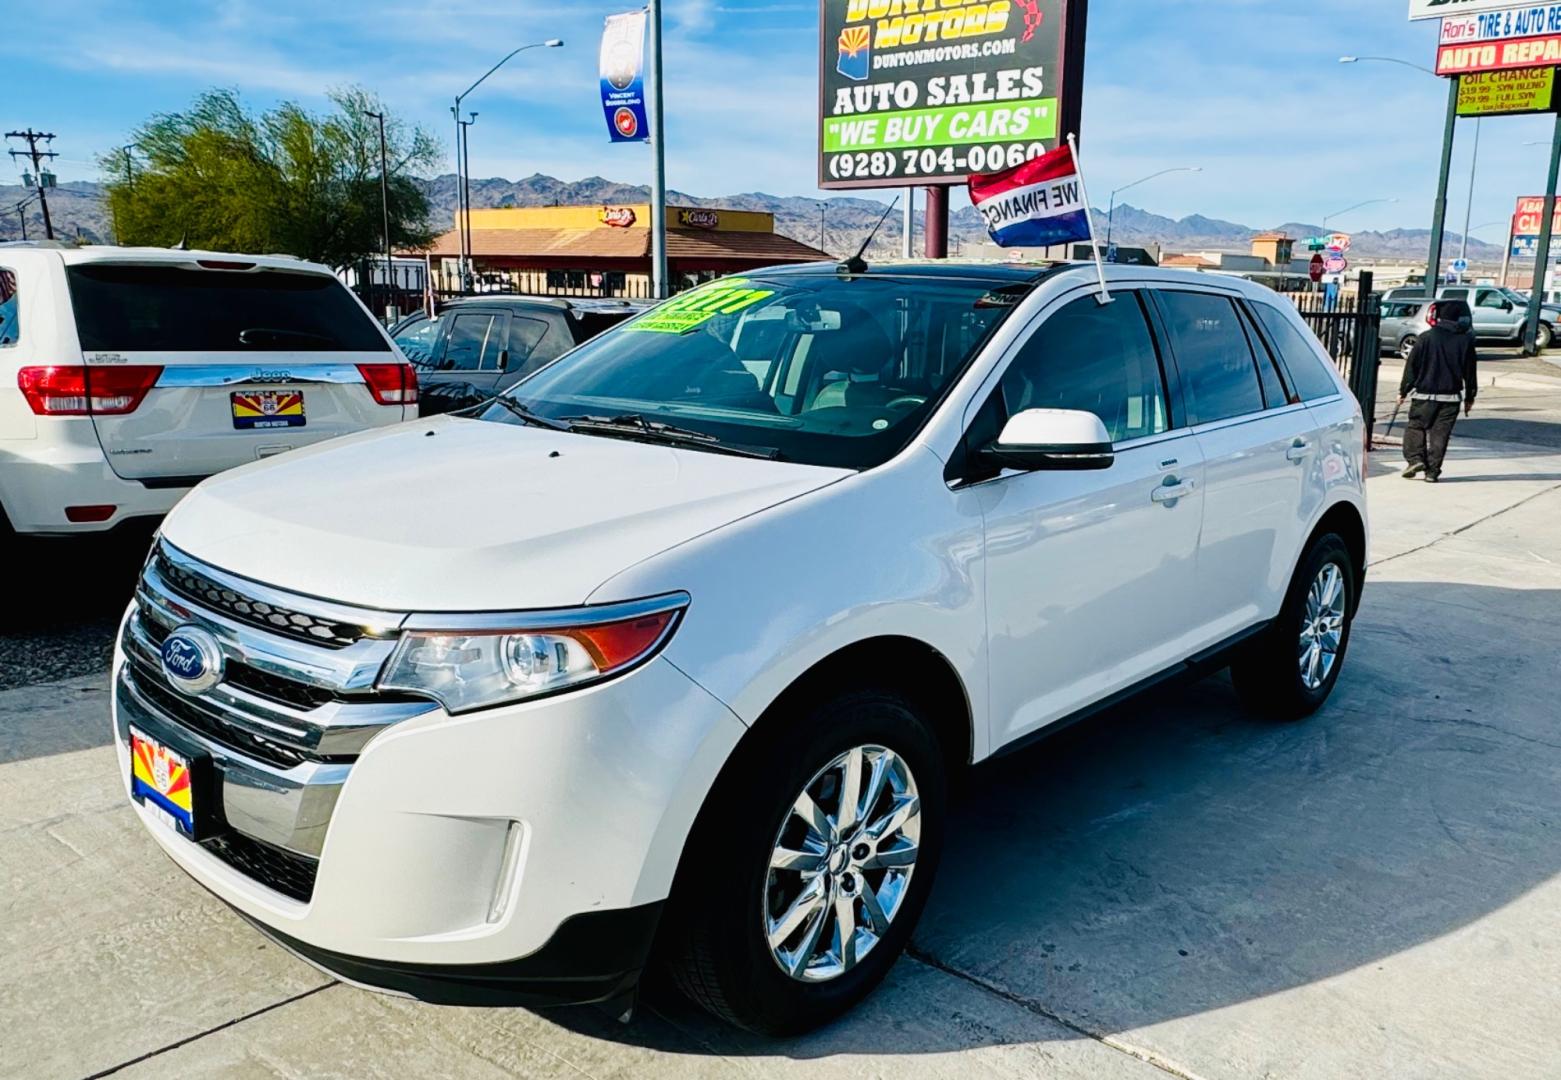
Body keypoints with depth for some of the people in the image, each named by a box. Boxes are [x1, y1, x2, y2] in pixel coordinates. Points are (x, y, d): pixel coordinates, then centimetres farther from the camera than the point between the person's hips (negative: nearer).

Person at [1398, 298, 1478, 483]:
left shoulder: (1426, 338, -6)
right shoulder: (1465, 340, 1)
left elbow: (1411, 366, -4)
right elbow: (1470, 371, 7)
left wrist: (1403, 391, 4)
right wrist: (1469, 397, 15)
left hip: (1424, 393, -2)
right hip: (1451, 396, 2)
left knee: (1416, 427, 11)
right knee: (1440, 433, 4)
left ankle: (1415, 459, -7)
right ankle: (1432, 471, 3)